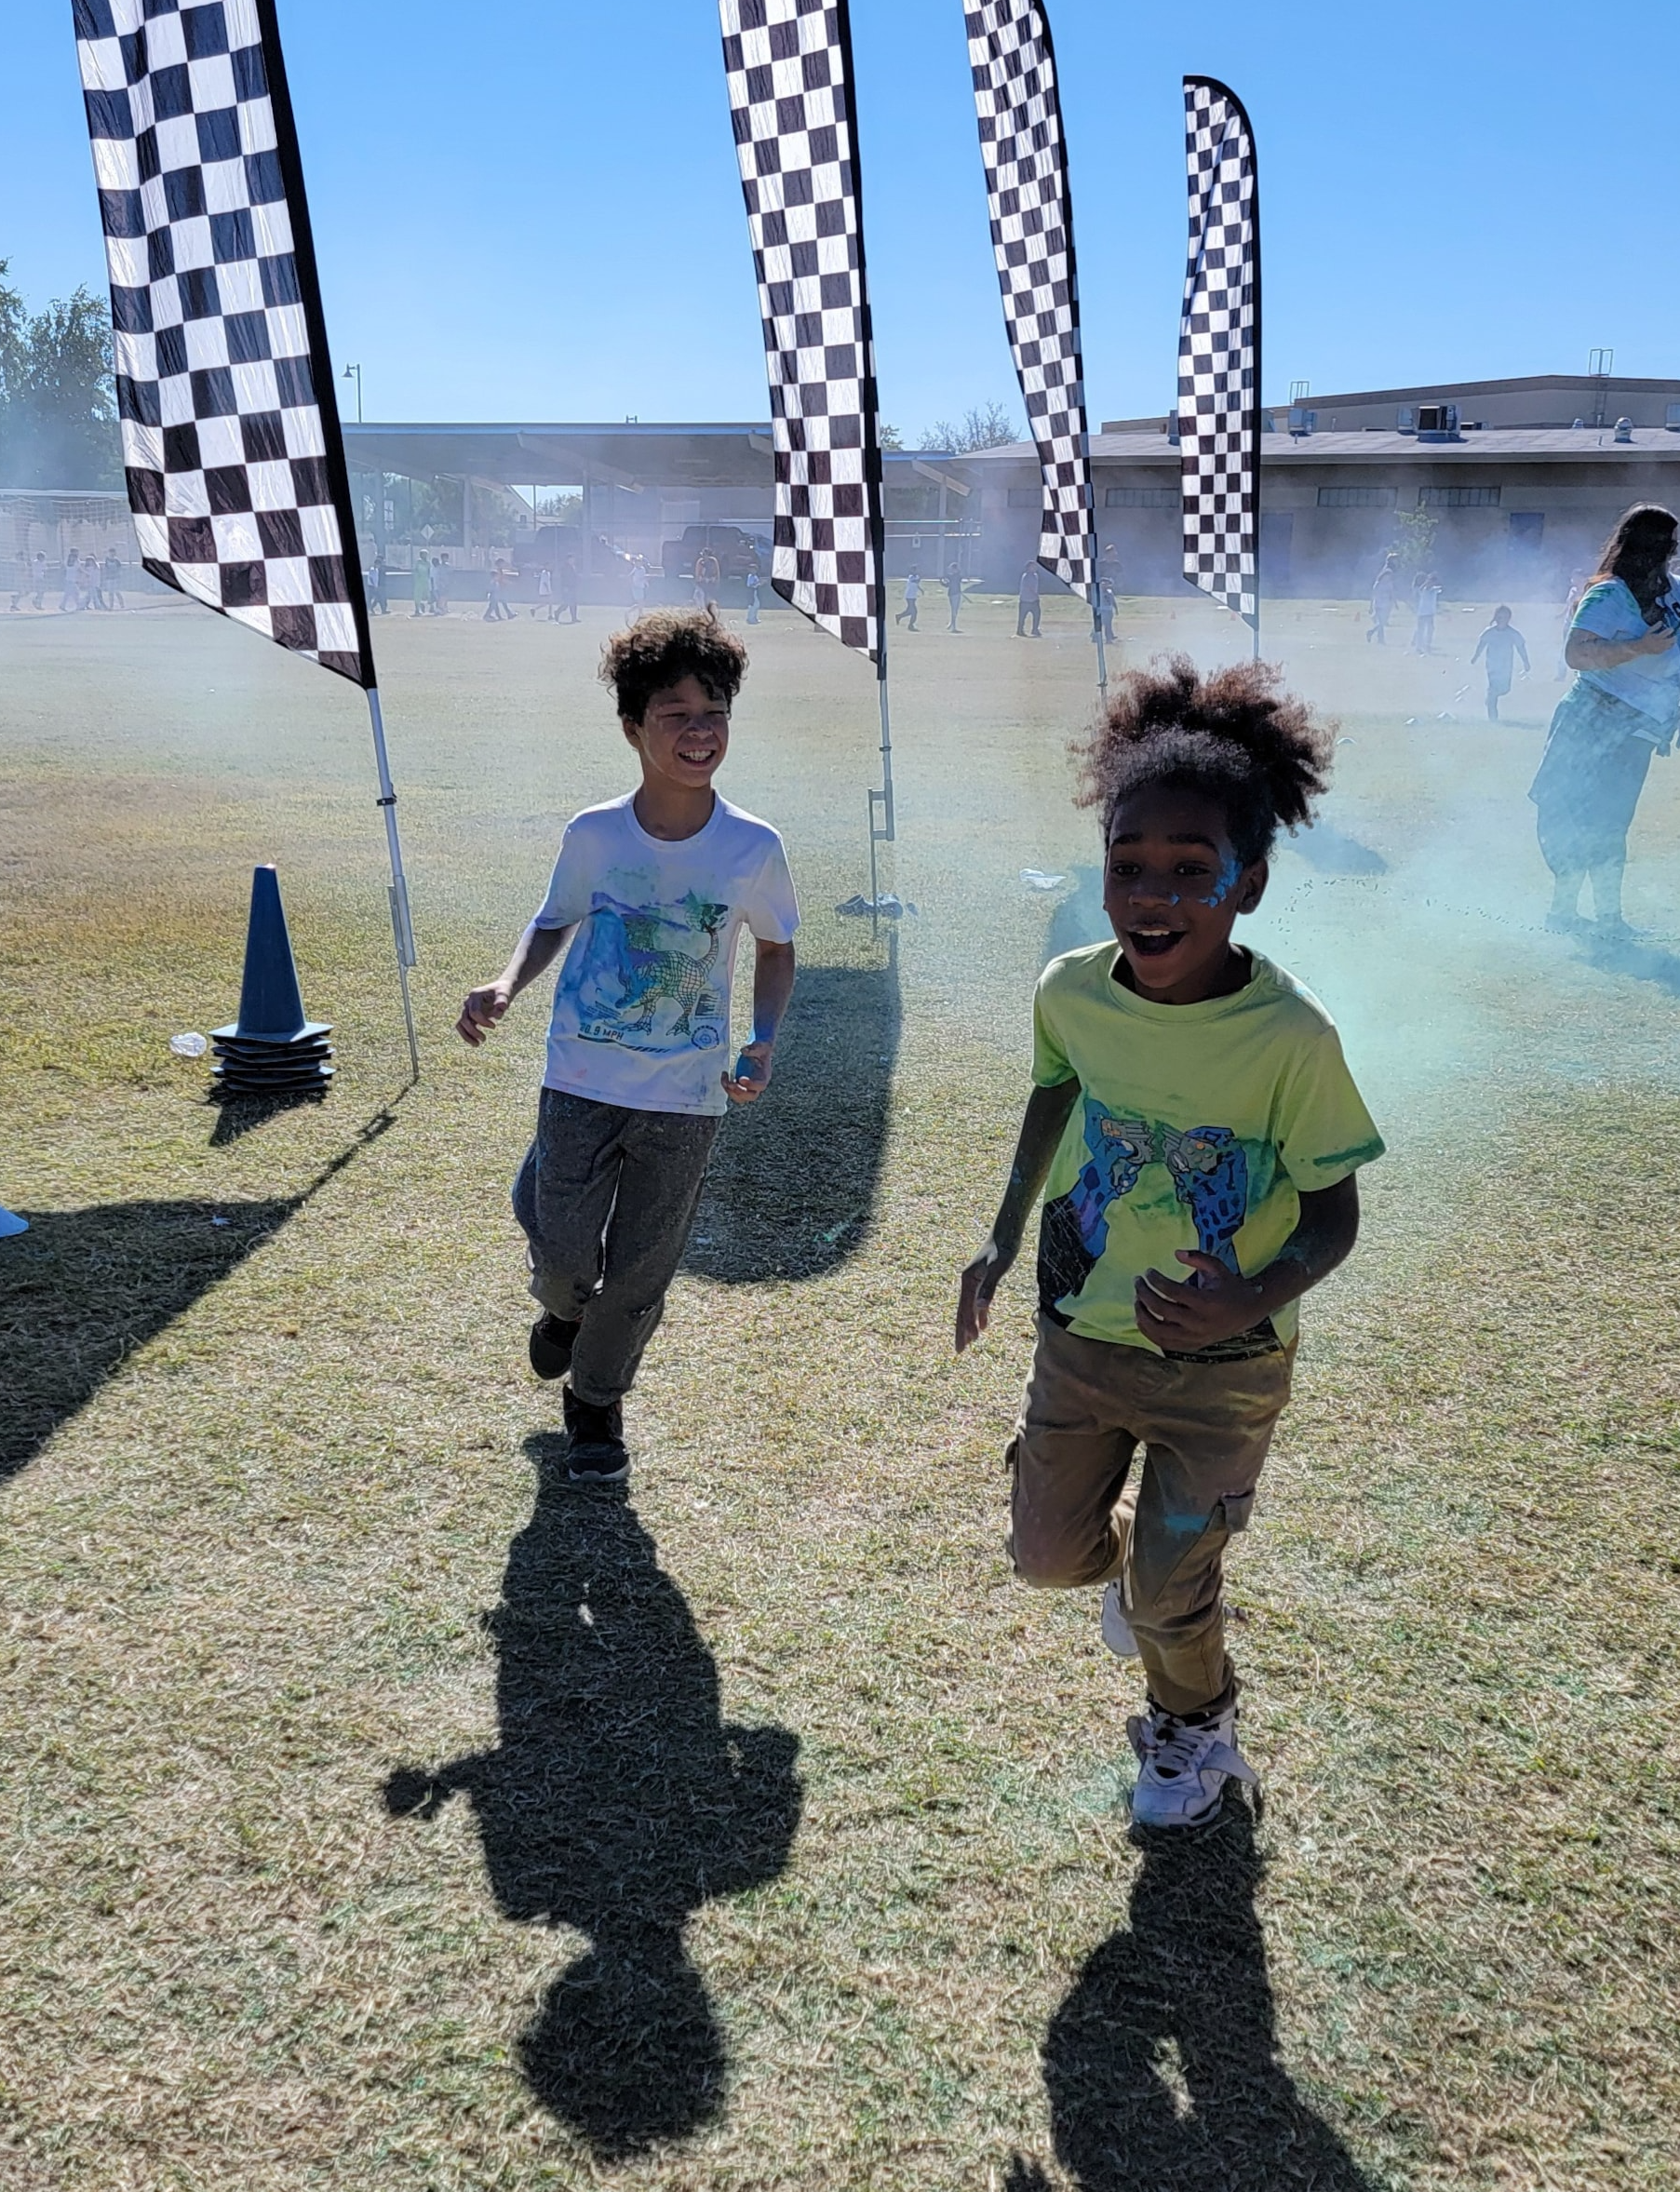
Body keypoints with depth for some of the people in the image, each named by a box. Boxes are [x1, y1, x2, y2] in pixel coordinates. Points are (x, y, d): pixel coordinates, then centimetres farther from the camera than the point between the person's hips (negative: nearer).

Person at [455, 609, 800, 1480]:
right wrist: (506, 986, -12)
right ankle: (564, 1309, 40)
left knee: (638, 1276, 10)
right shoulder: (592, 835, -10)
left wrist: (762, 1044, -10)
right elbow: (554, 924, 7)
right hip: (582, 1083, 0)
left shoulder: (753, 848, -12)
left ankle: (595, 1400, 38)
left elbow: (776, 951, 5)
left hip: (685, 1098, 0)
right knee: (563, 1254, 0)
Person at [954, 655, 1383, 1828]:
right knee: (1049, 1554, 16)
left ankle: (1195, 1728, 43)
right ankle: (1135, 1558, 53)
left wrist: (1253, 1303, -34)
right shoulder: (1072, 992, -15)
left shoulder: (1292, 1039, -27)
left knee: (1171, 1591, 8)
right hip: (1083, 1334, 4)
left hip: (1222, 1366, -4)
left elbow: (1333, 1214, -16)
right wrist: (1005, 1239, 9)